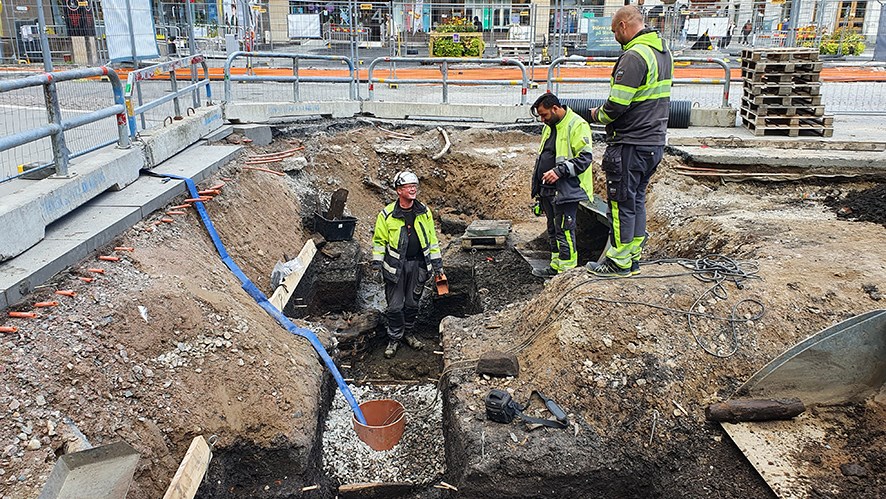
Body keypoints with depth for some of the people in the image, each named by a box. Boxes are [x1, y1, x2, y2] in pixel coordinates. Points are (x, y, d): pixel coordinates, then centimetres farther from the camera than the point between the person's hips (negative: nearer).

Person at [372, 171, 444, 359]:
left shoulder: (424, 212, 1)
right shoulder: (387, 214, -8)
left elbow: (432, 238, 10)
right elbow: (379, 240, 1)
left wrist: (436, 262, 9)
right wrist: (377, 262, -3)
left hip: (418, 264, 3)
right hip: (395, 265, -3)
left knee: (412, 302, 15)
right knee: (395, 305, 3)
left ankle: (408, 332, 34)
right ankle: (394, 338, 19)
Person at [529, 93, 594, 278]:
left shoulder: (577, 125, -11)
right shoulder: (549, 127, 18)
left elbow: (585, 157, -17)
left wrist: (560, 171, -24)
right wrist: (538, 187, 24)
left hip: (566, 190, -9)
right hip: (548, 189, 9)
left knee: (564, 231, -7)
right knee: (553, 229, 16)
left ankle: (567, 271, 0)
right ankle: (556, 266, 26)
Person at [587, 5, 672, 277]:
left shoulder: (634, 56, -18)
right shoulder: (664, 52, 13)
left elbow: (617, 105, -22)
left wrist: (599, 114, -1)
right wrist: (607, 112, 13)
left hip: (630, 144, -9)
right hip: (655, 141, 9)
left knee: (622, 202, 0)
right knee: (637, 199, 15)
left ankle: (619, 262, 8)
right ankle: (632, 258, 23)